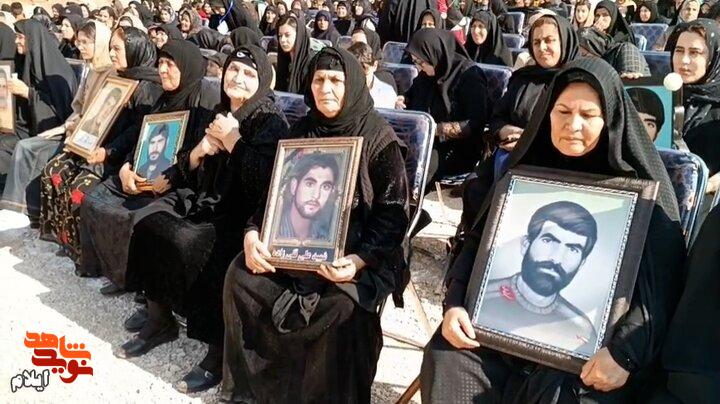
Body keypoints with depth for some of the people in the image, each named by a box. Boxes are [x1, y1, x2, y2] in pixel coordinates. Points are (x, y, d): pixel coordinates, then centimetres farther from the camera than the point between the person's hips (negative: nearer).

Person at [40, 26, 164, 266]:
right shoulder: (120, 79, 17)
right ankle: (65, 235, 7)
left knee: (79, 190, -22)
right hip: (99, 145, 10)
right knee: (53, 170, -2)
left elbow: (138, 129, -20)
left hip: (121, 155, -10)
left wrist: (109, 151, -27)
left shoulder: (146, 86, -13)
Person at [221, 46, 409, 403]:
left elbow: (393, 213, -10)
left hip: (359, 249, -4)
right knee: (241, 275, -16)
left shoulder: (379, 138, -7)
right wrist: (253, 233, -9)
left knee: (342, 303, -33)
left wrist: (359, 260, -26)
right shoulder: (302, 130, 9)